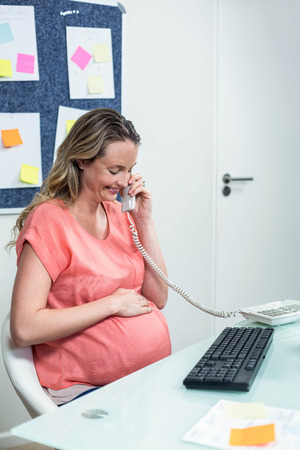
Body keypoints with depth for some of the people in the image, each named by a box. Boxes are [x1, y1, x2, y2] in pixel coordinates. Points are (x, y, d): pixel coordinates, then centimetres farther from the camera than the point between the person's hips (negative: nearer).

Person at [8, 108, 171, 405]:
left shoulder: (119, 214, 10)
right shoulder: (49, 220, -11)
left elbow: (158, 298, 7)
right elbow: (24, 329, -20)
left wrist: (144, 220, 0)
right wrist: (113, 304, -14)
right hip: (86, 392, -6)